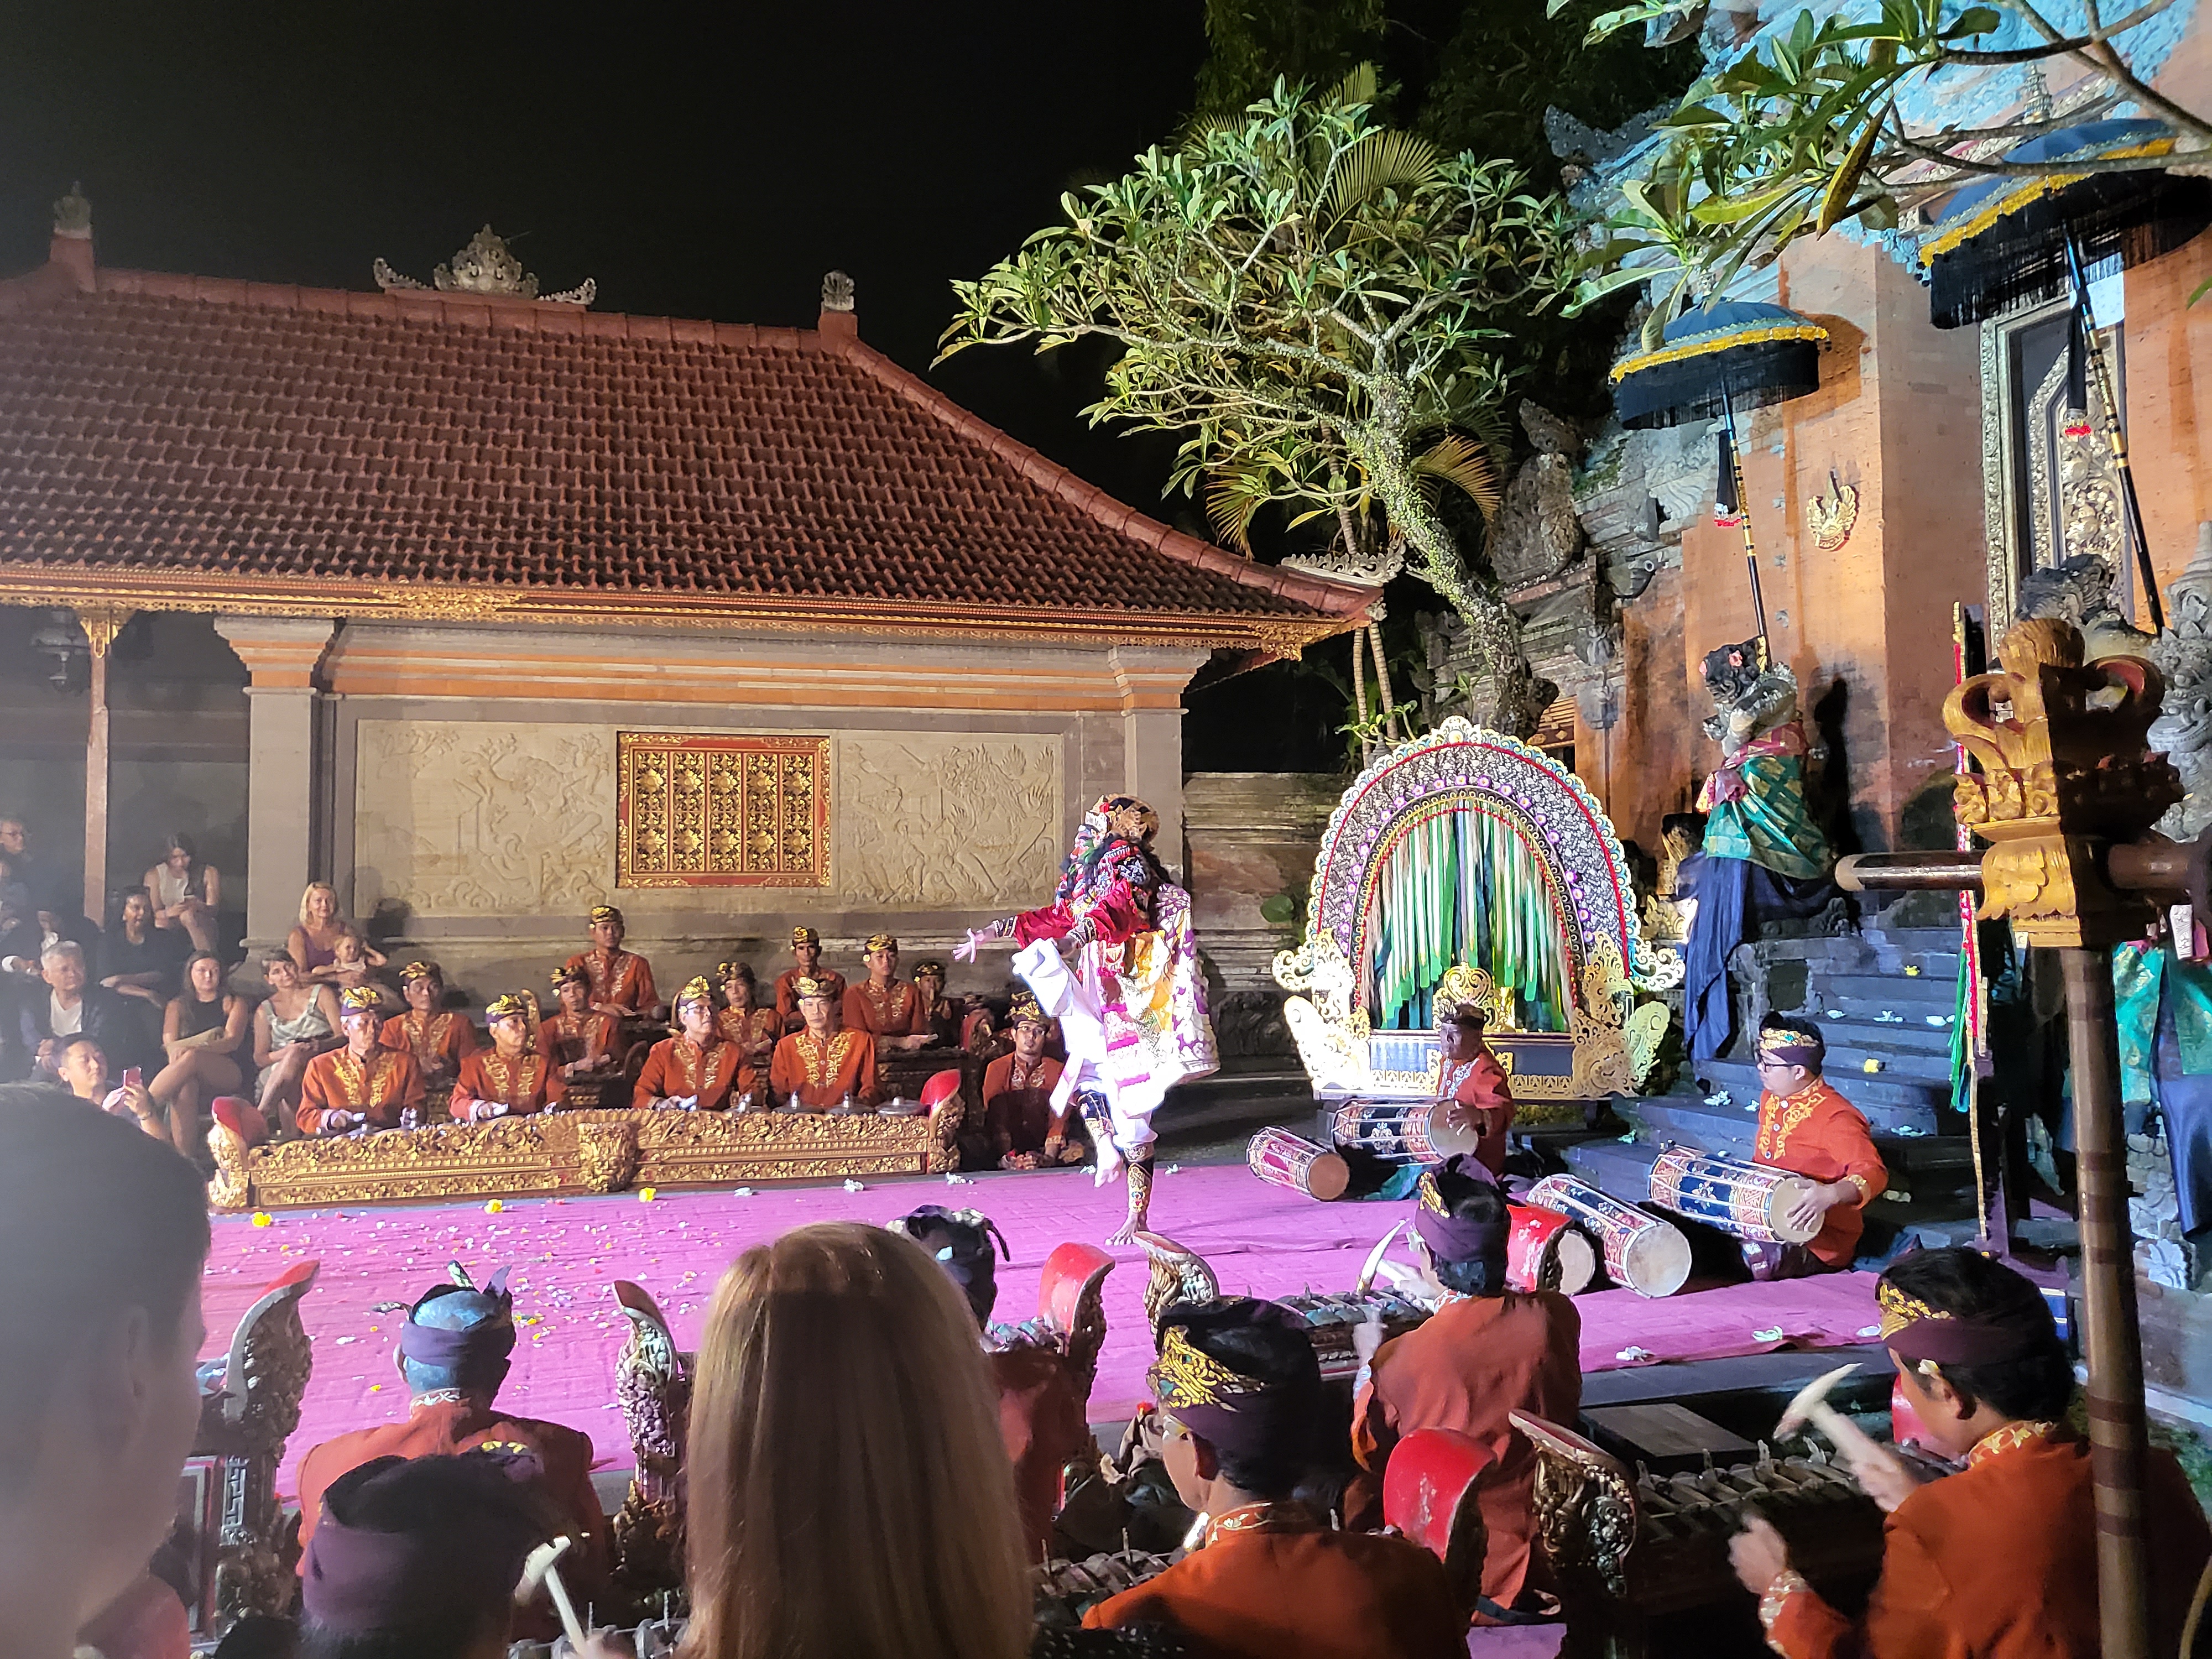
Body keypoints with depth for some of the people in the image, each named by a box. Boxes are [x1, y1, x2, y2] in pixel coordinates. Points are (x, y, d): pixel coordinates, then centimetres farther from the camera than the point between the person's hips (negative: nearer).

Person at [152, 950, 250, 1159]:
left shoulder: (233, 1003, 17)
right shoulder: (177, 1005, 23)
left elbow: (232, 1042, -1)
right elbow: (169, 1044, 6)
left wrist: (193, 1047, -22)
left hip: (229, 1075, -1)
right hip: (191, 1076, 1)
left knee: (192, 1057, -36)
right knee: (185, 1085, -38)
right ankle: (185, 1159, -49)